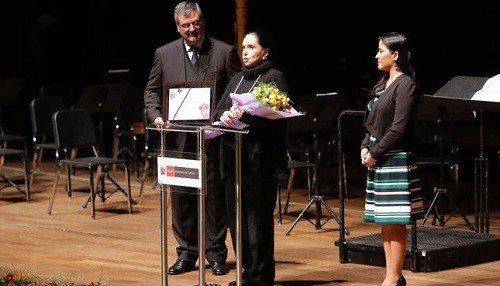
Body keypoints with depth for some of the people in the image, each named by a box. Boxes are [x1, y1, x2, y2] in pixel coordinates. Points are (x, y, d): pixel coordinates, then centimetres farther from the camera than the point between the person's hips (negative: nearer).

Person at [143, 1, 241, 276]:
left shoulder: (225, 52, 1)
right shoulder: (164, 54, 7)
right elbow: (152, 91, 13)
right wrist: (156, 115, -4)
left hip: (214, 137, -2)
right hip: (179, 138, 2)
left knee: (215, 195, 3)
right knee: (181, 196, 6)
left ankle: (216, 253, 12)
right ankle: (186, 253, 16)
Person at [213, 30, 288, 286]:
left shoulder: (274, 78, -3)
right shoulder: (237, 79, 18)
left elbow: (275, 117, -15)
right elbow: (218, 110, 13)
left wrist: (243, 115, -25)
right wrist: (225, 116, -10)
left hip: (259, 159, -7)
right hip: (233, 157, 7)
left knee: (258, 219, -4)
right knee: (236, 217, 9)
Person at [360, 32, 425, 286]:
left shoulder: (405, 85, -11)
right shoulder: (383, 84, 15)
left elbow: (399, 129, -16)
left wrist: (375, 153, -13)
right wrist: (365, 148, 3)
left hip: (395, 160, -9)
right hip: (377, 160, 9)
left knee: (395, 222, -5)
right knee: (384, 221, 10)